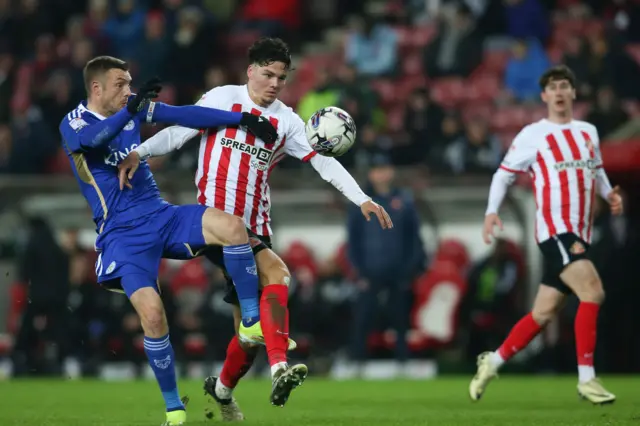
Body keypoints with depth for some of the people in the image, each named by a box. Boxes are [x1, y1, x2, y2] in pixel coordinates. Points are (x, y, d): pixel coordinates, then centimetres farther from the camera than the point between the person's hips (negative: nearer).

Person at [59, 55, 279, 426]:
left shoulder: (133, 108, 8)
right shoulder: (73, 124, -8)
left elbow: (185, 115, 7)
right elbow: (93, 139, -31)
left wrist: (243, 119, 0)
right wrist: (131, 107, -44)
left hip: (161, 216, 5)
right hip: (124, 235, -5)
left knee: (232, 226, -21)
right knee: (152, 312, -22)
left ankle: (252, 322, -5)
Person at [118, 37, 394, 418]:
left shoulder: (286, 121, 12)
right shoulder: (223, 99, 2)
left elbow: (323, 160, 5)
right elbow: (180, 132, -1)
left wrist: (362, 199, -5)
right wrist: (140, 151, -17)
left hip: (255, 229, 5)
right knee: (276, 272, -30)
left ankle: (222, 390, 28)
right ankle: (280, 367, -41)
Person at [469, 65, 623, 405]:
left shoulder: (588, 132, 15)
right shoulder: (533, 135, -1)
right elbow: (504, 173, 5)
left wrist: (610, 194, 9)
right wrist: (492, 211, -8)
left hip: (579, 234, 6)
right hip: (554, 228, -6)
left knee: (544, 313, 8)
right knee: (593, 291, -24)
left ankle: (493, 362, 25)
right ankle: (586, 379, -20)